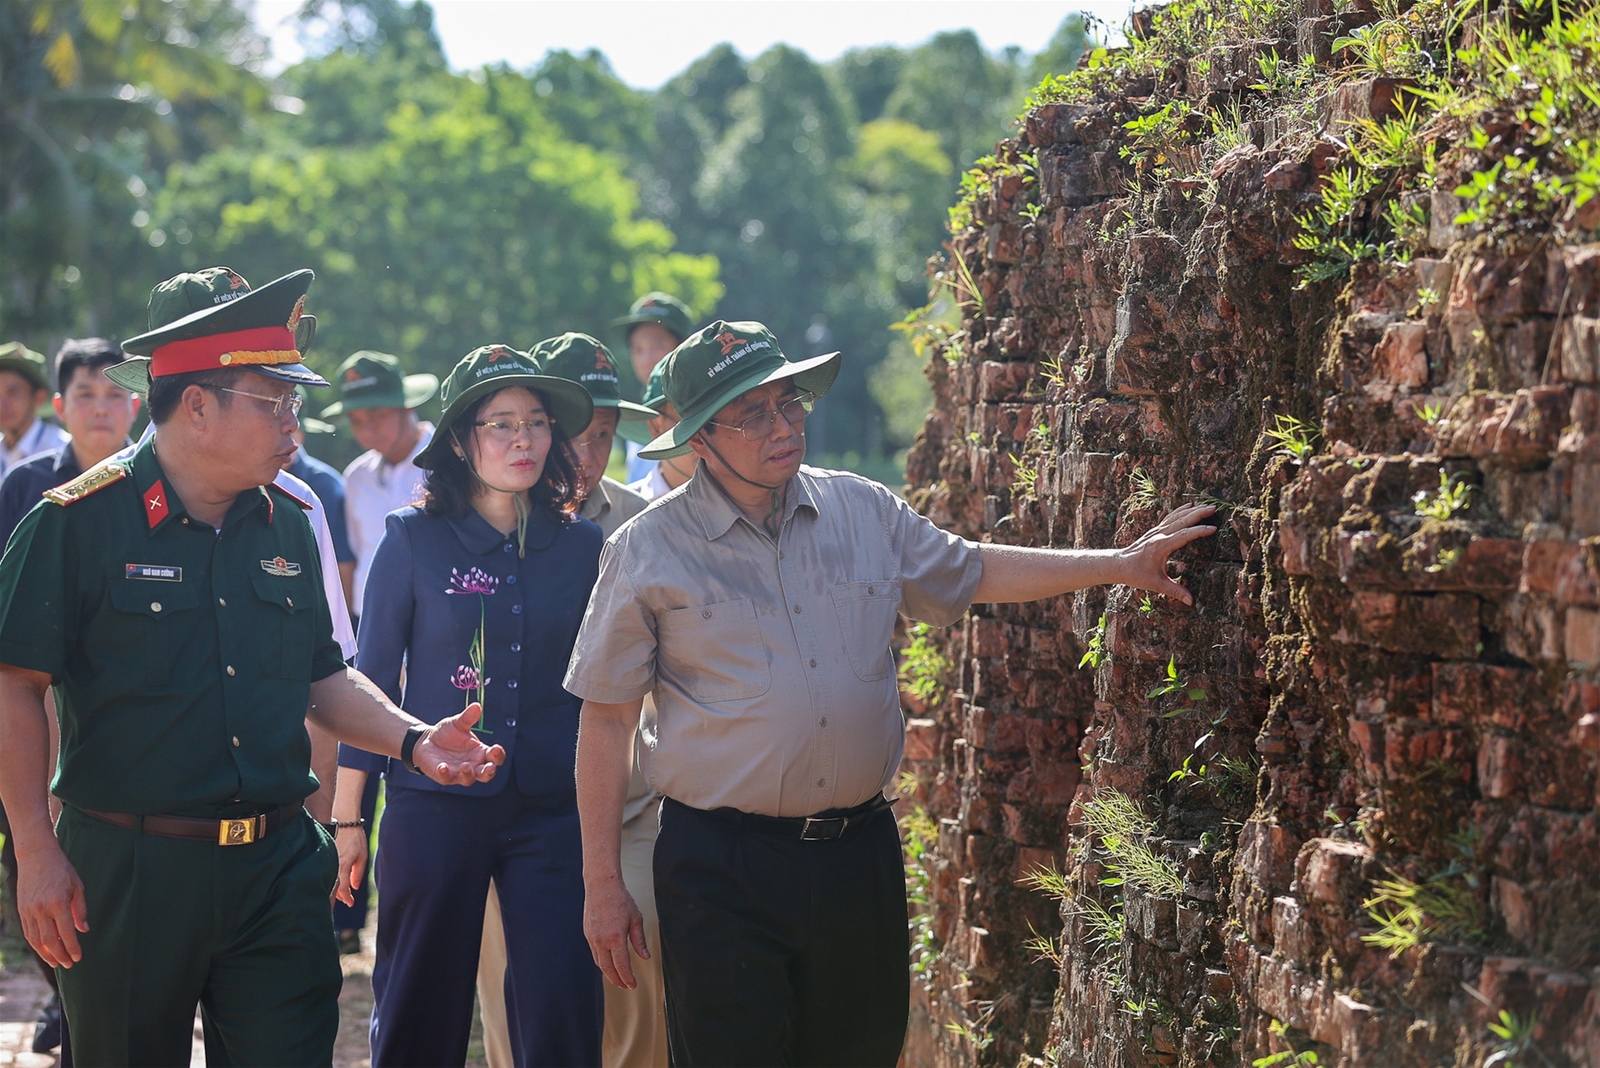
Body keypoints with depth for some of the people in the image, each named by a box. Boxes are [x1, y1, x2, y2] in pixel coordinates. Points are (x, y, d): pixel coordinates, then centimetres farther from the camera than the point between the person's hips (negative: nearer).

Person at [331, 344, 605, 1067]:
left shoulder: (581, 546, 5)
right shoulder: (415, 538, -2)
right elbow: (371, 680, 2)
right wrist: (346, 817, 1)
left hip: (552, 810, 2)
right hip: (434, 808, -1)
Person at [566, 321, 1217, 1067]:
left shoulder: (862, 511, 8)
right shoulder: (649, 551, -5)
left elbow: (968, 572, 24)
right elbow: (606, 722, -2)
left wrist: (1123, 565, 18)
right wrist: (602, 887, -4)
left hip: (861, 849, 4)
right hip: (722, 863, -4)